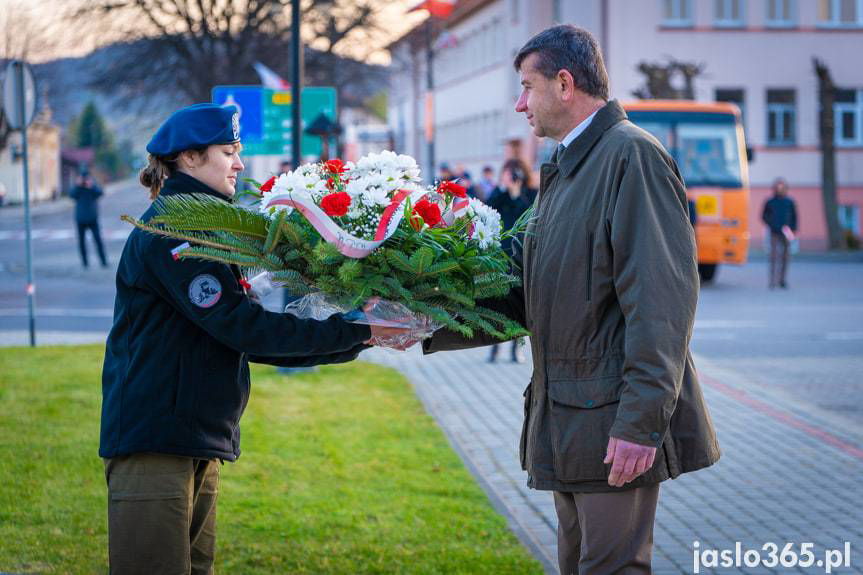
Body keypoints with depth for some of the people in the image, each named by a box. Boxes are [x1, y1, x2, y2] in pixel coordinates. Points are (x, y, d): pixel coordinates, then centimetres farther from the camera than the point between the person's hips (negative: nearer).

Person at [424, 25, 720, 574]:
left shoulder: (632, 156, -13)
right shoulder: (563, 170, 18)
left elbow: (662, 298, -20)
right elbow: (524, 299, 18)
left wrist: (641, 421, -24)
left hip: (616, 426, -10)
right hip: (568, 426, 10)